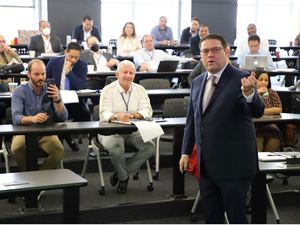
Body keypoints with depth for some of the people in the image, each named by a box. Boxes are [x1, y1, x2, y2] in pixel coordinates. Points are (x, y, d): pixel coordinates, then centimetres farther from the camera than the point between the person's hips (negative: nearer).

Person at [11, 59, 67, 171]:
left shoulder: (52, 90, 3)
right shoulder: (19, 91, -3)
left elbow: (63, 117, -4)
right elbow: (15, 118, -18)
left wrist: (57, 99, -21)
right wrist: (32, 119, -39)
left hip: (47, 132, 2)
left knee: (59, 150, -29)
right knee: (17, 149, -33)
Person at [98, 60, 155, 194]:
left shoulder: (140, 90, 7)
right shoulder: (108, 90, -3)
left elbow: (147, 111, -4)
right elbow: (104, 114, -15)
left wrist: (133, 115, -26)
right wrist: (116, 116, -38)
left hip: (133, 130, 4)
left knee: (150, 147, -22)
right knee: (115, 147, -36)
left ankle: (120, 173, -5)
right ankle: (123, 177, -5)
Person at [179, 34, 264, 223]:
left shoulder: (241, 79, -11)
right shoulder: (198, 82, 8)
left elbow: (257, 111, -24)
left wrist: (249, 92, -44)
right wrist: (186, 151, 13)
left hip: (234, 164, -6)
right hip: (207, 164, 6)